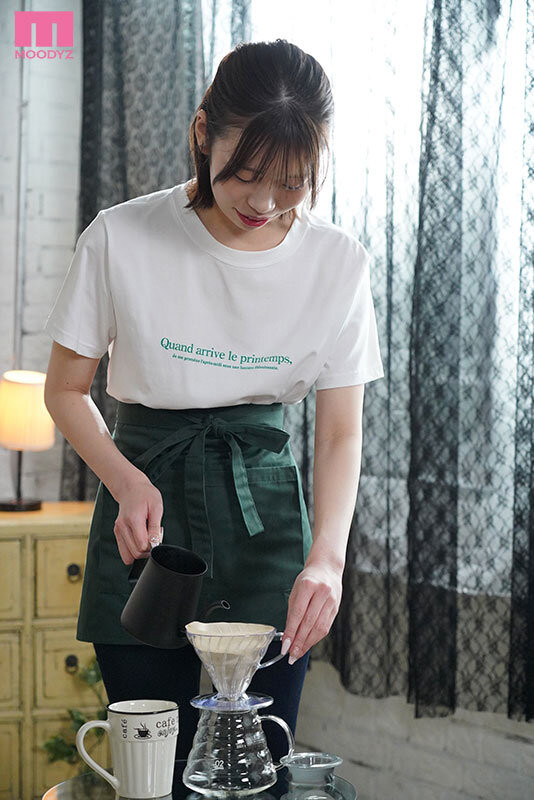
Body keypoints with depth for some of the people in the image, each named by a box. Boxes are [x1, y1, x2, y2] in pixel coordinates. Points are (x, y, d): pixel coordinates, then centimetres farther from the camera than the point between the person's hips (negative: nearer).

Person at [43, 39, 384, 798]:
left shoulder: (339, 262, -5)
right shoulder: (121, 238, -9)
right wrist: (126, 480, -17)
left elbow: (341, 430, -2)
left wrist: (328, 553, -19)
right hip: (146, 511, -1)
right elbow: (65, 392, 1)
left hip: (266, 509, 1)